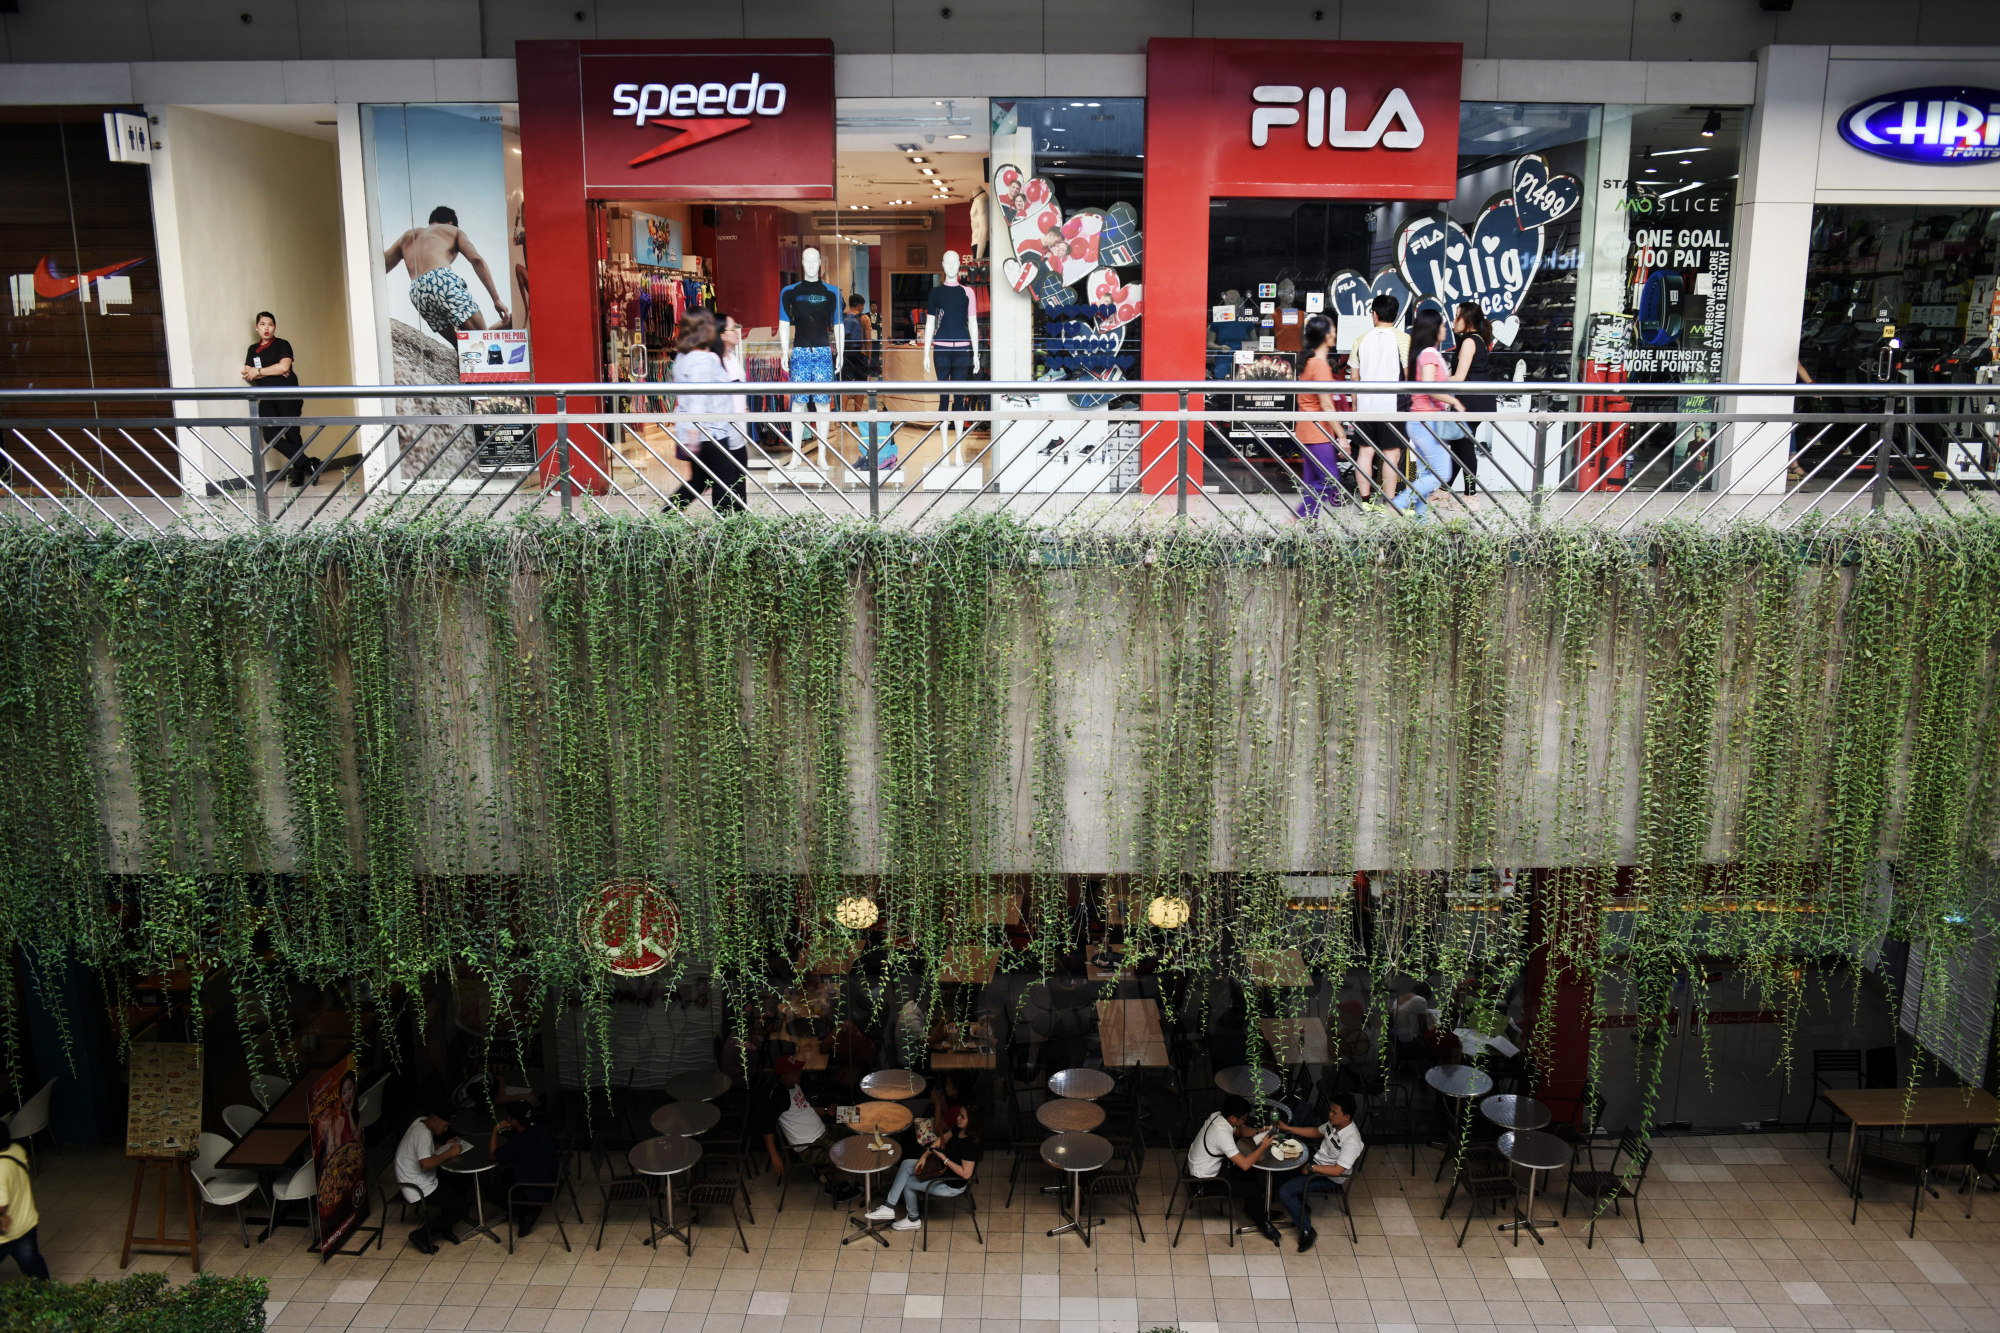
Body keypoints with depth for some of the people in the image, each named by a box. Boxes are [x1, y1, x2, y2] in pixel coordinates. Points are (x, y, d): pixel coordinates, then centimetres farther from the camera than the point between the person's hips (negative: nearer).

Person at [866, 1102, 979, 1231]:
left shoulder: (970, 1144, -32)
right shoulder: (958, 1129, -7)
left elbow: (966, 1174, -30)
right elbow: (942, 1139, 10)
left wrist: (944, 1159, -25)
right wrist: (924, 1156, -1)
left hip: (952, 1186, -8)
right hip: (943, 1168, 9)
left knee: (908, 1183, 2)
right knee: (906, 1164, 1)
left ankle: (914, 1219, 27)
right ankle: (889, 1207, 5)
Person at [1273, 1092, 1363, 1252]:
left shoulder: (1351, 1141, -31)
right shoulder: (1334, 1124, -6)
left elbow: (1337, 1170, -31)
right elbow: (1317, 1132, 14)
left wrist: (1311, 1168, -23)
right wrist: (1287, 1128, 7)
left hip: (1331, 1178, -9)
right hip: (1317, 1161, 9)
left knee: (1284, 1192, -17)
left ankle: (1307, 1230, -2)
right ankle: (1301, 1209, 24)